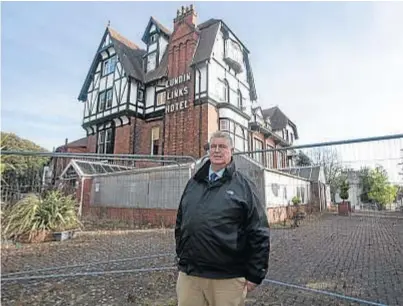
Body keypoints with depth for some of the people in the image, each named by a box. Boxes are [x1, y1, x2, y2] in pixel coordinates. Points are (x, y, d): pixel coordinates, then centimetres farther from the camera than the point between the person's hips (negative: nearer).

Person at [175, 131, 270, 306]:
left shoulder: (244, 185, -3)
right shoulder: (193, 183, 10)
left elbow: (259, 233, -6)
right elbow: (180, 223, 15)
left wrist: (254, 274, -6)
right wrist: (181, 257, 14)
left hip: (228, 278, -3)